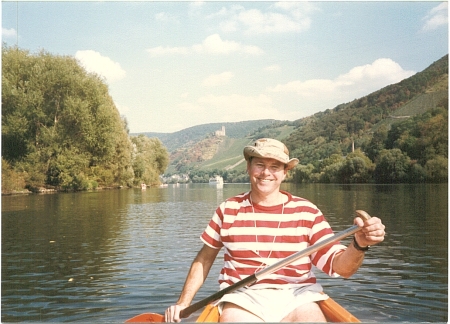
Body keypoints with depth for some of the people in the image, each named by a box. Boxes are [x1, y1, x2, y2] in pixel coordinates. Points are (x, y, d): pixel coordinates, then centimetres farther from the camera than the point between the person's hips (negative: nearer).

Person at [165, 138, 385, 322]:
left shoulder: (307, 212, 2)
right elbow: (204, 259, 13)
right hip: (242, 299, 0)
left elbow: (340, 267, -4)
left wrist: (359, 245, -24)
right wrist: (183, 303, 7)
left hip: (295, 299, 1)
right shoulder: (228, 210, 5)